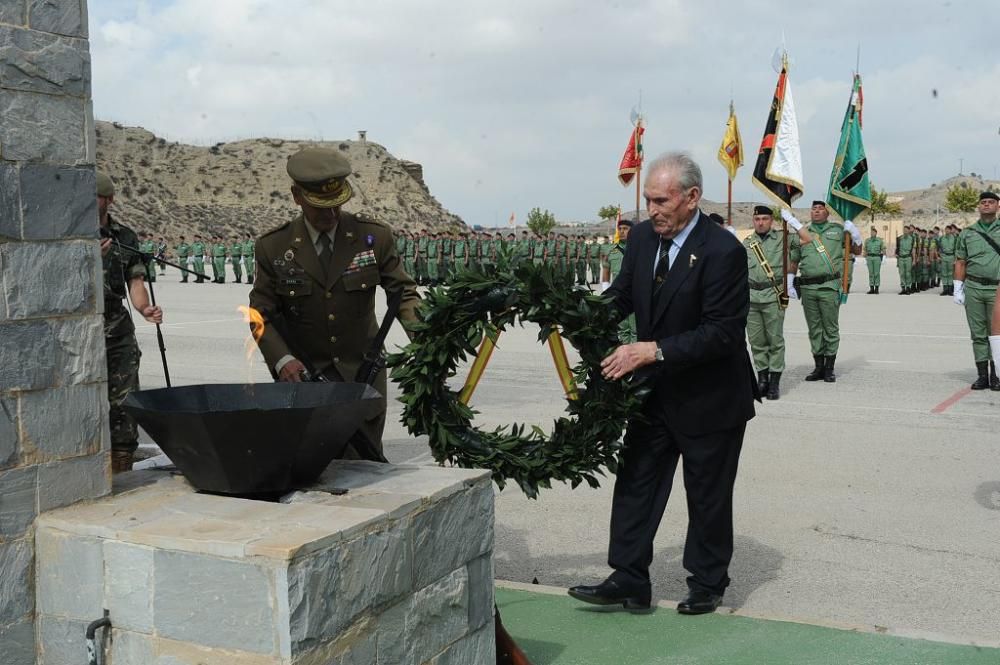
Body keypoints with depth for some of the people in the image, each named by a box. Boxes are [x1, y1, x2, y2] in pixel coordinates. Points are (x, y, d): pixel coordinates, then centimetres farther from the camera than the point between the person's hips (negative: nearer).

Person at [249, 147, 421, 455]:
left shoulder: (374, 236, -3)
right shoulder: (273, 247, -3)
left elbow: (403, 292, 2)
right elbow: (263, 314, 0)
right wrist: (282, 359, -17)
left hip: (362, 373, 1)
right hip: (303, 374, 0)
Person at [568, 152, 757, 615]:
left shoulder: (722, 251, -23)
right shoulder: (642, 237, -2)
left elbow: (722, 332, -25)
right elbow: (622, 294, 10)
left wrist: (654, 350, -31)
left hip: (709, 398, -6)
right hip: (656, 389, 6)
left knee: (707, 495, 10)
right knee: (635, 482, 7)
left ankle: (707, 585, 28)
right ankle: (628, 581, 16)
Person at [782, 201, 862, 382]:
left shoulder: (838, 230, 10)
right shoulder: (802, 232, 14)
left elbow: (856, 251, 14)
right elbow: (794, 260, 11)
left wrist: (855, 234, 1)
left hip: (829, 287, -2)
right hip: (807, 287, 2)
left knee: (831, 328, 0)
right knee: (814, 329, 8)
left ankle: (829, 368, 8)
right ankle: (819, 367, 16)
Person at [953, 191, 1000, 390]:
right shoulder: (967, 233, 12)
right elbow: (960, 262, 12)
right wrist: (958, 289, 5)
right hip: (973, 288, 2)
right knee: (978, 334, 3)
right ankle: (982, 375, 8)